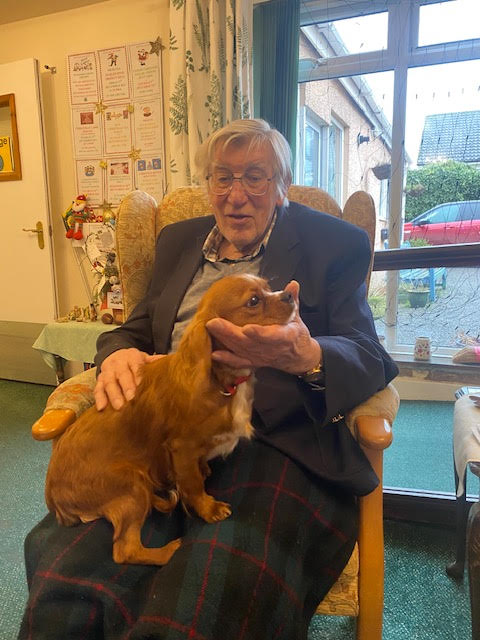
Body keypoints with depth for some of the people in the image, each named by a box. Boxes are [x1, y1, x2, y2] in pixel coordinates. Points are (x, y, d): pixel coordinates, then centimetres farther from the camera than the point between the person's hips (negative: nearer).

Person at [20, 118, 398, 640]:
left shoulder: (337, 244, 7)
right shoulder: (179, 240, 21)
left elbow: (368, 356, -2)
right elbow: (137, 329, 21)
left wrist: (305, 356, -26)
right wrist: (117, 355, -5)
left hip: (275, 441, -2)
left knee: (220, 591, -29)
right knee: (66, 567, -23)